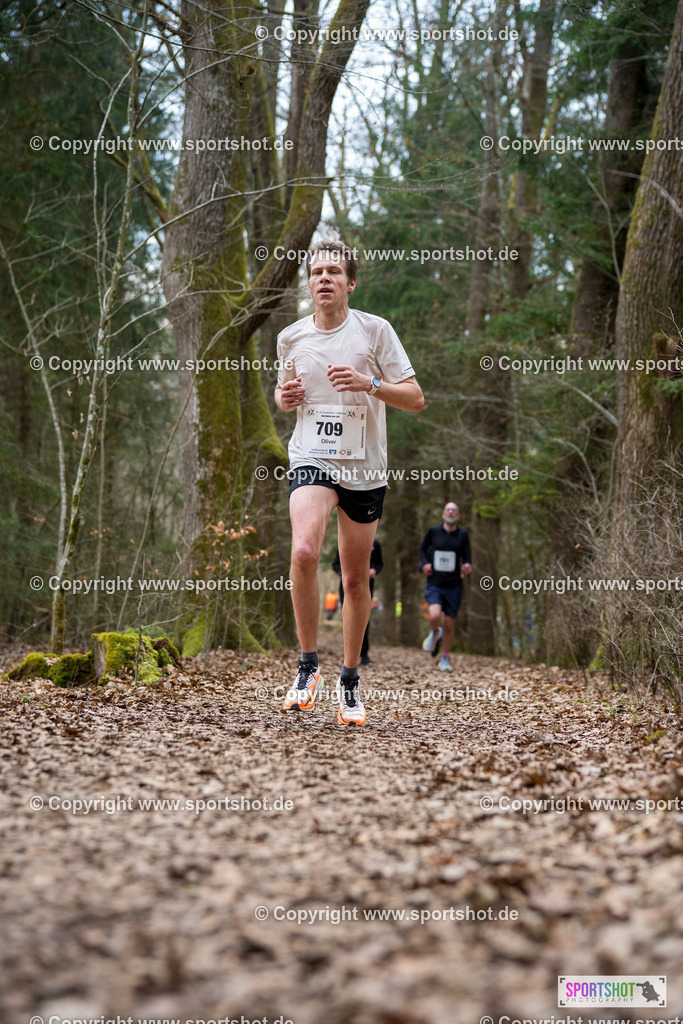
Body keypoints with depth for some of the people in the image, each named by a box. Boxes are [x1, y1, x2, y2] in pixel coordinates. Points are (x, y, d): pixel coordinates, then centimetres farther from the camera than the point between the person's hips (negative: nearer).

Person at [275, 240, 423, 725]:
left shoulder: (375, 330, -3)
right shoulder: (291, 337, 5)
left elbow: (415, 398, -3)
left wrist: (369, 384, -20)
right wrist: (285, 397, -1)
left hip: (366, 469, 0)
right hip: (311, 461, 0)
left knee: (356, 579, 6)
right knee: (304, 553, -25)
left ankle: (350, 678, 25)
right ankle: (309, 665, -9)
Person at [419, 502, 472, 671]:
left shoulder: (463, 535, 0)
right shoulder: (433, 531, -1)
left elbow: (467, 558, 4)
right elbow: (423, 549, 14)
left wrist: (467, 567, -19)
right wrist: (425, 563, -5)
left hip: (454, 586, 1)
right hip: (434, 584, -1)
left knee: (449, 625, 4)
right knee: (434, 616, -26)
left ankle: (445, 660, 23)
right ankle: (435, 634, 10)